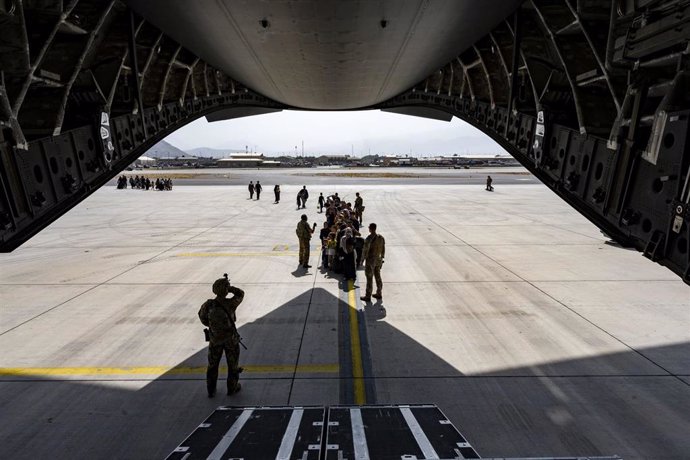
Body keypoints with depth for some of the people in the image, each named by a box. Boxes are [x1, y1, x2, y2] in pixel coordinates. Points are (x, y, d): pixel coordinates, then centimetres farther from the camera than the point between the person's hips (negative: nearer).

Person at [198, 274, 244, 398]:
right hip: (230, 339, -2)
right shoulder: (230, 304, -25)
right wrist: (229, 287, -7)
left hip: (215, 339, 3)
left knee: (212, 365, 22)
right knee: (233, 364, 19)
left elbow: (202, 316, 4)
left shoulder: (208, 305, -18)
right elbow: (240, 293, -5)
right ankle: (232, 387, 35)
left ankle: (211, 390, 36)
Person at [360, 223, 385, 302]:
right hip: (378, 260, 7)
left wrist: (362, 259, -7)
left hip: (370, 260, -7)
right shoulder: (381, 238, 2)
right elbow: (383, 249, 9)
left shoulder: (369, 239, -19)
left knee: (369, 278, 1)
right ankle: (379, 294, 28)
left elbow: (365, 251, -18)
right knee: (378, 277, 17)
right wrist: (381, 257, 20)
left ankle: (368, 296, 9)